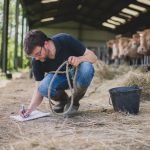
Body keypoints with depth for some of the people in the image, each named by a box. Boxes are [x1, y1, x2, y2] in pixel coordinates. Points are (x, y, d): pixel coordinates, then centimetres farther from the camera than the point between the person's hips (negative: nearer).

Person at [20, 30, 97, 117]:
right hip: (59, 78, 1)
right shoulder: (36, 61, -18)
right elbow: (39, 88, -11)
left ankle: (74, 102, -9)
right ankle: (63, 100, 4)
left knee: (86, 68, -37)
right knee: (44, 87, -32)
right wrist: (30, 108, -28)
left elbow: (93, 57, -19)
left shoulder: (65, 40, -26)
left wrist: (79, 59, -41)